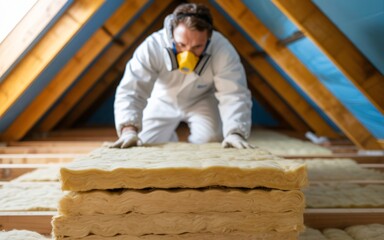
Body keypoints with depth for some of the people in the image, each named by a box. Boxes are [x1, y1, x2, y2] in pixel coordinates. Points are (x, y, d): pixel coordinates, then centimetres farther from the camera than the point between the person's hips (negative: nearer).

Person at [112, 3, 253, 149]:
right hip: (162, 101, 1)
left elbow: (234, 94, -36)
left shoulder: (222, 50, -35)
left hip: (202, 101, 0)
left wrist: (235, 133, -53)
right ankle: (171, 141, 32)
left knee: (211, 141, -21)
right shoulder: (152, 46, -36)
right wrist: (129, 130, -56)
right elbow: (131, 91, -40)